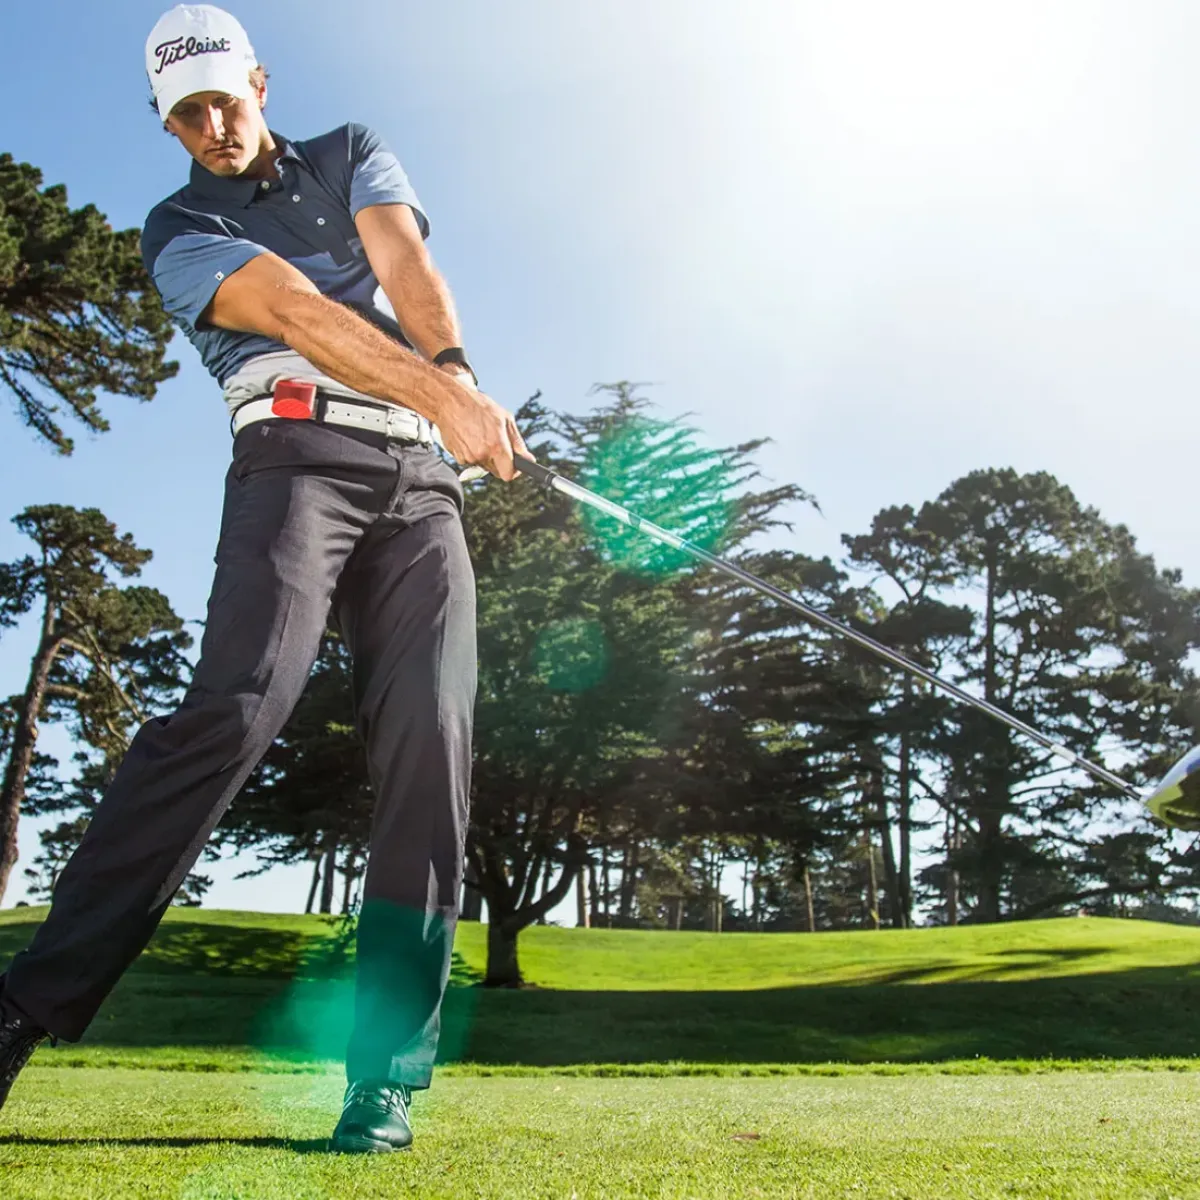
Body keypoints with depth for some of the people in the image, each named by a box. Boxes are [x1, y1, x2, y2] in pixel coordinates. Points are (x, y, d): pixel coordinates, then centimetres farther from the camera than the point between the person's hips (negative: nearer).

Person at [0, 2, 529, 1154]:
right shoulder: (178, 228, 13)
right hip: (298, 451, -2)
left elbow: (405, 265, 3)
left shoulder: (351, 154, 24)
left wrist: (459, 372, -19)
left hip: (422, 479, 3)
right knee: (234, 704, -25)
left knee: (430, 736, -13)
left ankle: (386, 1074, -12)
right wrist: (440, 393, -23)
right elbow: (300, 313, -8)